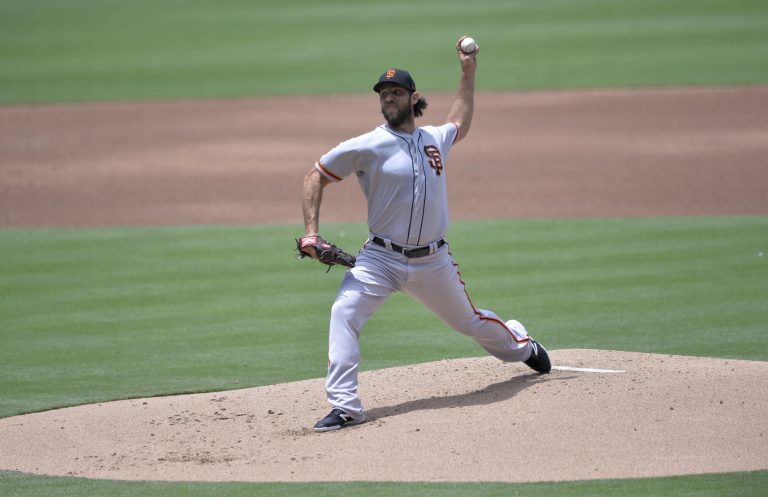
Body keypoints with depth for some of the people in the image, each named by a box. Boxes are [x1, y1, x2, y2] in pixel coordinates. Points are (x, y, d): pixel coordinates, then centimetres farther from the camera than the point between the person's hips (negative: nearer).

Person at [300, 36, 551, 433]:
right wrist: (310, 233, -12)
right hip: (381, 258, -3)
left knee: (469, 321, 19)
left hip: (433, 262, 3)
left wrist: (468, 75, 29)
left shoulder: (435, 139, 5)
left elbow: (459, 126, 30)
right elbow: (316, 177, -3)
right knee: (344, 314, -25)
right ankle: (345, 406, -25)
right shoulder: (367, 146, -9)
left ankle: (521, 345, 51)